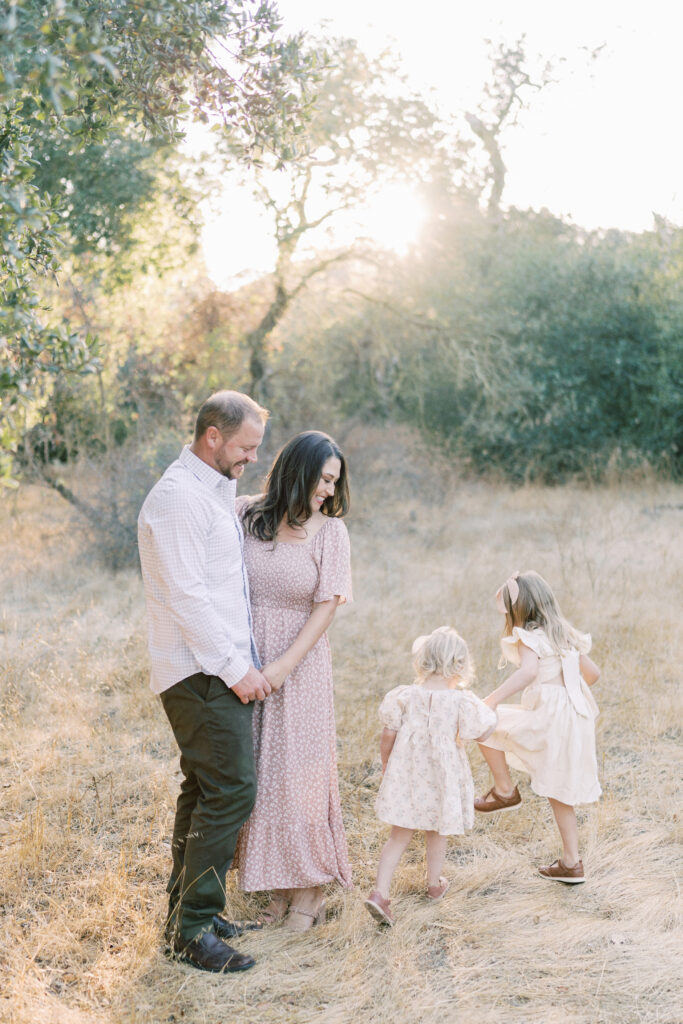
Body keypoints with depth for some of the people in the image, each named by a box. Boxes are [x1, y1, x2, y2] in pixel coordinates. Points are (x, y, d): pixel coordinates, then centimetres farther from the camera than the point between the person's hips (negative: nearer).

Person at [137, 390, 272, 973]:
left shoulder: (214, 493, 19)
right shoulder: (179, 497, -14)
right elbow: (186, 596, -19)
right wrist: (236, 668, -18)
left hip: (220, 673, 10)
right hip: (203, 675, -10)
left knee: (205, 790, 14)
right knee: (231, 789, -12)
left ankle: (186, 911, 23)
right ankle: (193, 929, -5)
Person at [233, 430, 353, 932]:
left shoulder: (331, 531, -4)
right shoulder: (245, 515, -1)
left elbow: (326, 607, -8)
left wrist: (283, 666, -16)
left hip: (300, 665, -2)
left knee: (297, 772, 2)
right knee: (254, 773, 7)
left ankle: (308, 890, 16)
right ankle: (275, 888, 20)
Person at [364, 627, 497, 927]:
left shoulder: (404, 696, -8)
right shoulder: (460, 702, -14)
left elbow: (388, 737, -1)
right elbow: (481, 734, -1)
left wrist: (386, 767, 15)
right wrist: (468, 698, 11)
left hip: (405, 777, 1)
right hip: (442, 779, -1)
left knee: (399, 835, 8)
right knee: (436, 835, 19)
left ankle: (380, 891, -4)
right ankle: (434, 885, 38)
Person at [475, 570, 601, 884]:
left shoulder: (529, 637, -10)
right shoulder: (563, 634, 15)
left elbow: (528, 671, -31)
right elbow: (592, 672, 22)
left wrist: (493, 699, -34)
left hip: (549, 717, -9)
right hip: (575, 719, 9)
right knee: (559, 795, 17)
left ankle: (505, 791, 9)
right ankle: (571, 863, 21)